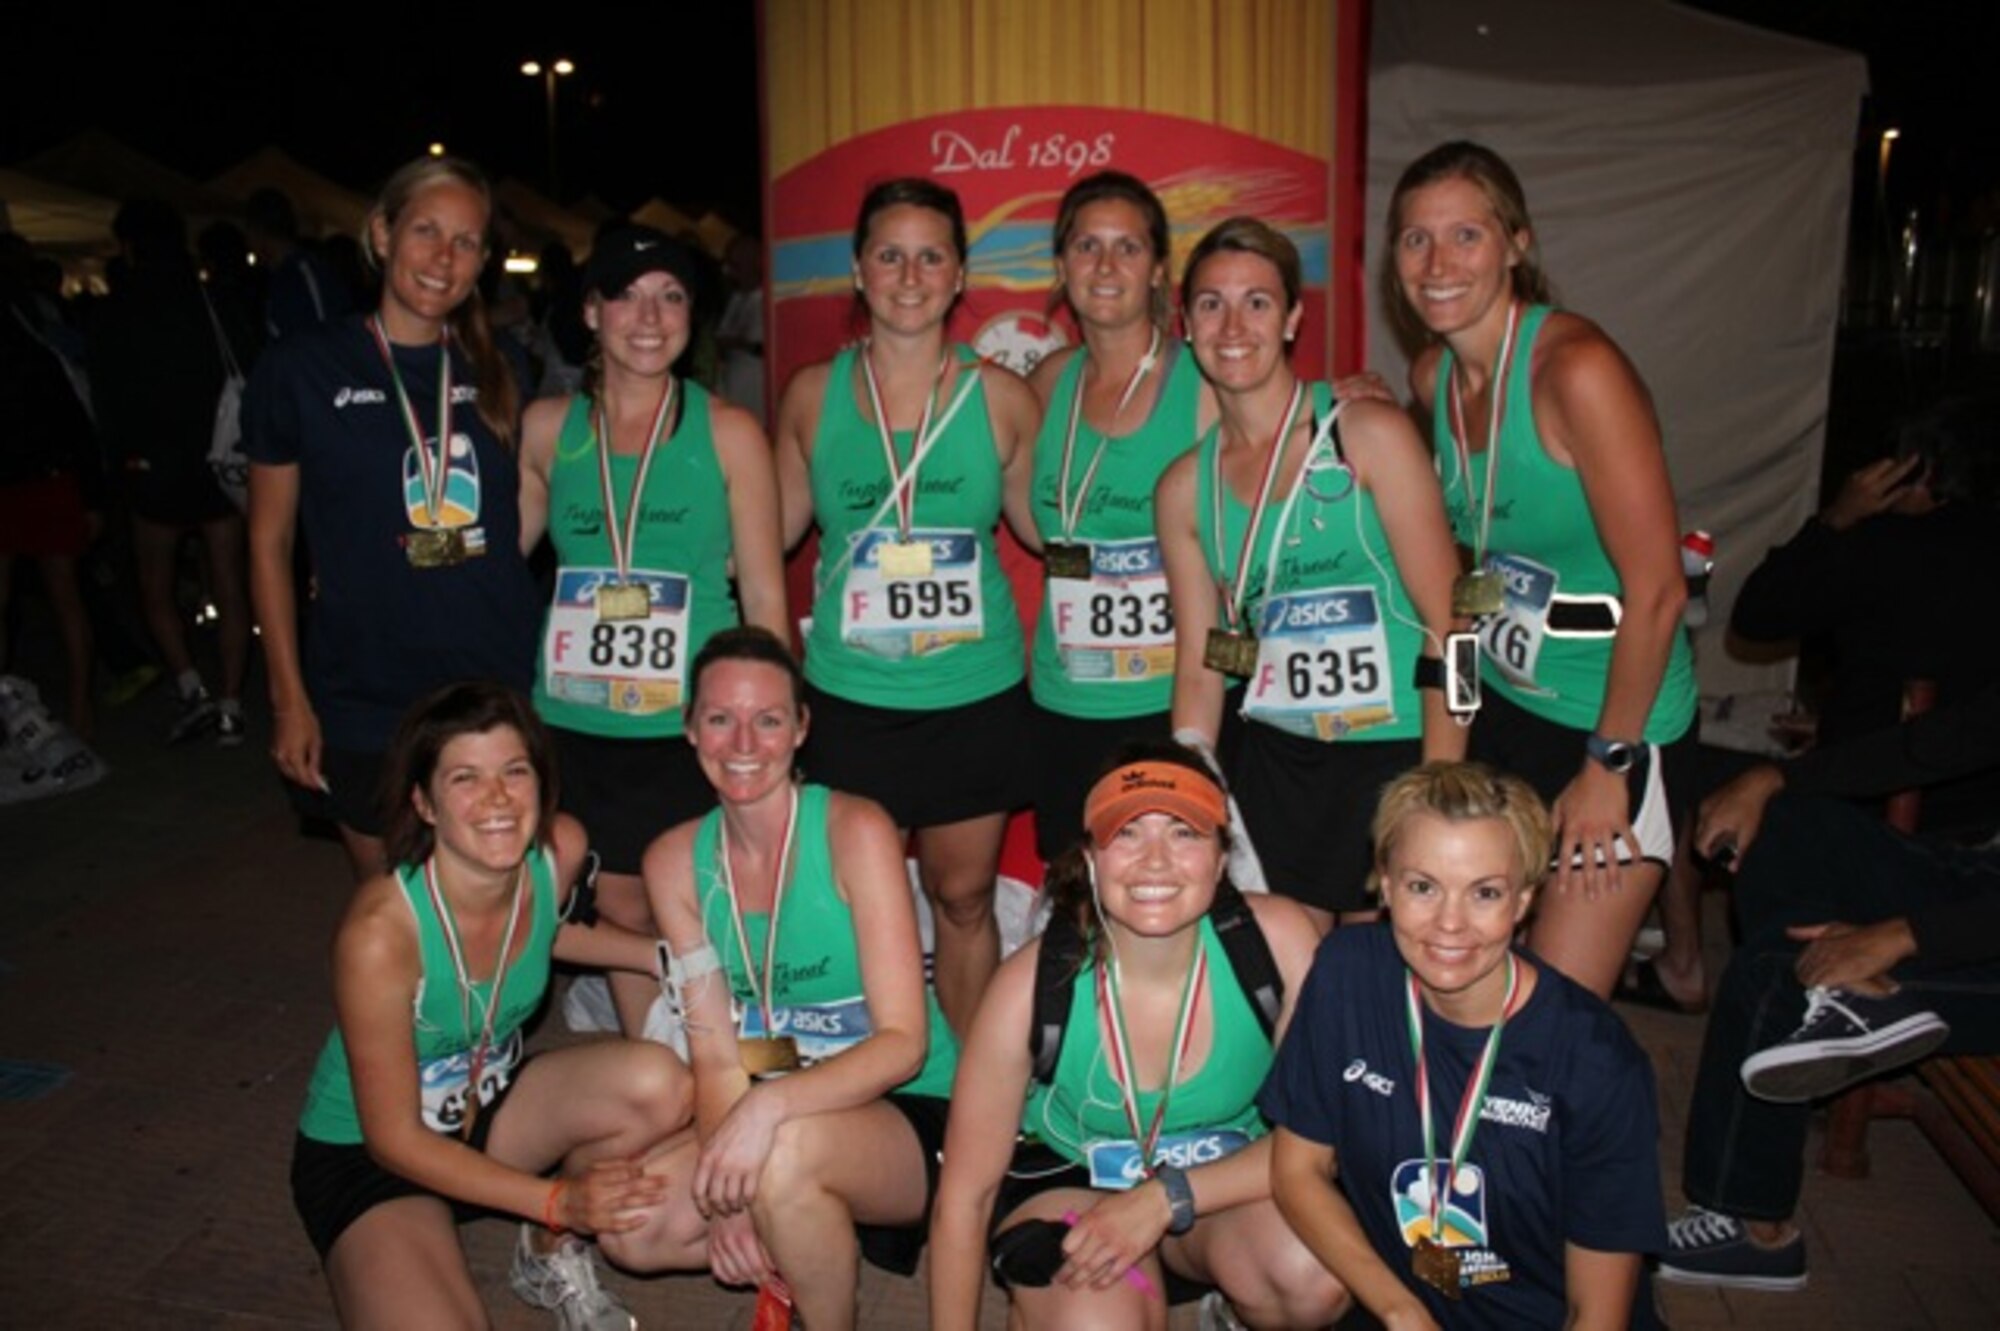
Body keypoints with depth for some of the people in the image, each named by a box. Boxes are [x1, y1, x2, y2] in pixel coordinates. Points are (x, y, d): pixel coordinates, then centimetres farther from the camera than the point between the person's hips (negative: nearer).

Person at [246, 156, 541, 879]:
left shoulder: (497, 372, 6)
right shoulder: (303, 367, -2)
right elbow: (269, 543, 2)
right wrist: (289, 698, -2)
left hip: (502, 697, 2)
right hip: (366, 711, -2)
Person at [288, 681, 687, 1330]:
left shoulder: (560, 850, -17)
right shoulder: (380, 930, -31)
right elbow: (394, 1137, -21)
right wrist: (557, 1200, -26)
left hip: (491, 1105, 6)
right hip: (364, 1153, -5)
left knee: (659, 1085, -23)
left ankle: (553, 1257, 3)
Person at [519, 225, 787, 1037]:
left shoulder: (727, 433, -2)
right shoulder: (547, 429, 4)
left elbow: (764, 594, 0)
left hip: (692, 726, -2)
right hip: (577, 725, 3)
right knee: (621, 911, 13)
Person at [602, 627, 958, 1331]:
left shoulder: (855, 830, -15)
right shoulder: (676, 861, -1)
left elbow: (905, 1042, -19)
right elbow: (715, 1052, -3)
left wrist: (772, 1103, -34)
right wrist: (726, 1192, -18)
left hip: (914, 1116, -5)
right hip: (779, 1119, 5)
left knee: (788, 1150, -34)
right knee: (630, 1226, -15)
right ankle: (821, 1252, 8)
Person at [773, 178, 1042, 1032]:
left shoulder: (1001, 398, -1)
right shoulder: (812, 395, 1)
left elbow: (1046, 529, 9)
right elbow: (774, 532, 12)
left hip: (975, 696, 0)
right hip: (848, 697, 1)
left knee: (963, 896, 11)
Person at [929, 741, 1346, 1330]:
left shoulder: (1279, 938, -24)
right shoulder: (1033, 984, -24)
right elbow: (964, 1196, -13)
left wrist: (1166, 1198, -25)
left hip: (1226, 1176, 2)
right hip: (1070, 1177, -1)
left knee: (1316, 1277, -29)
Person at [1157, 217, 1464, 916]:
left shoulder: (1370, 434, -7)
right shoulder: (1184, 486, 4)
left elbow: (1448, 626, -10)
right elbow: (1198, 669, 8)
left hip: (1398, 754, -3)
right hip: (1276, 763, 3)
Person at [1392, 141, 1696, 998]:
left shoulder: (1576, 368, -22)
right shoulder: (1434, 374, 1)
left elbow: (1657, 589, -21)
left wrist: (1608, 766, -15)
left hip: (1613, 721, -7)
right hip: (1499, 704, 7)